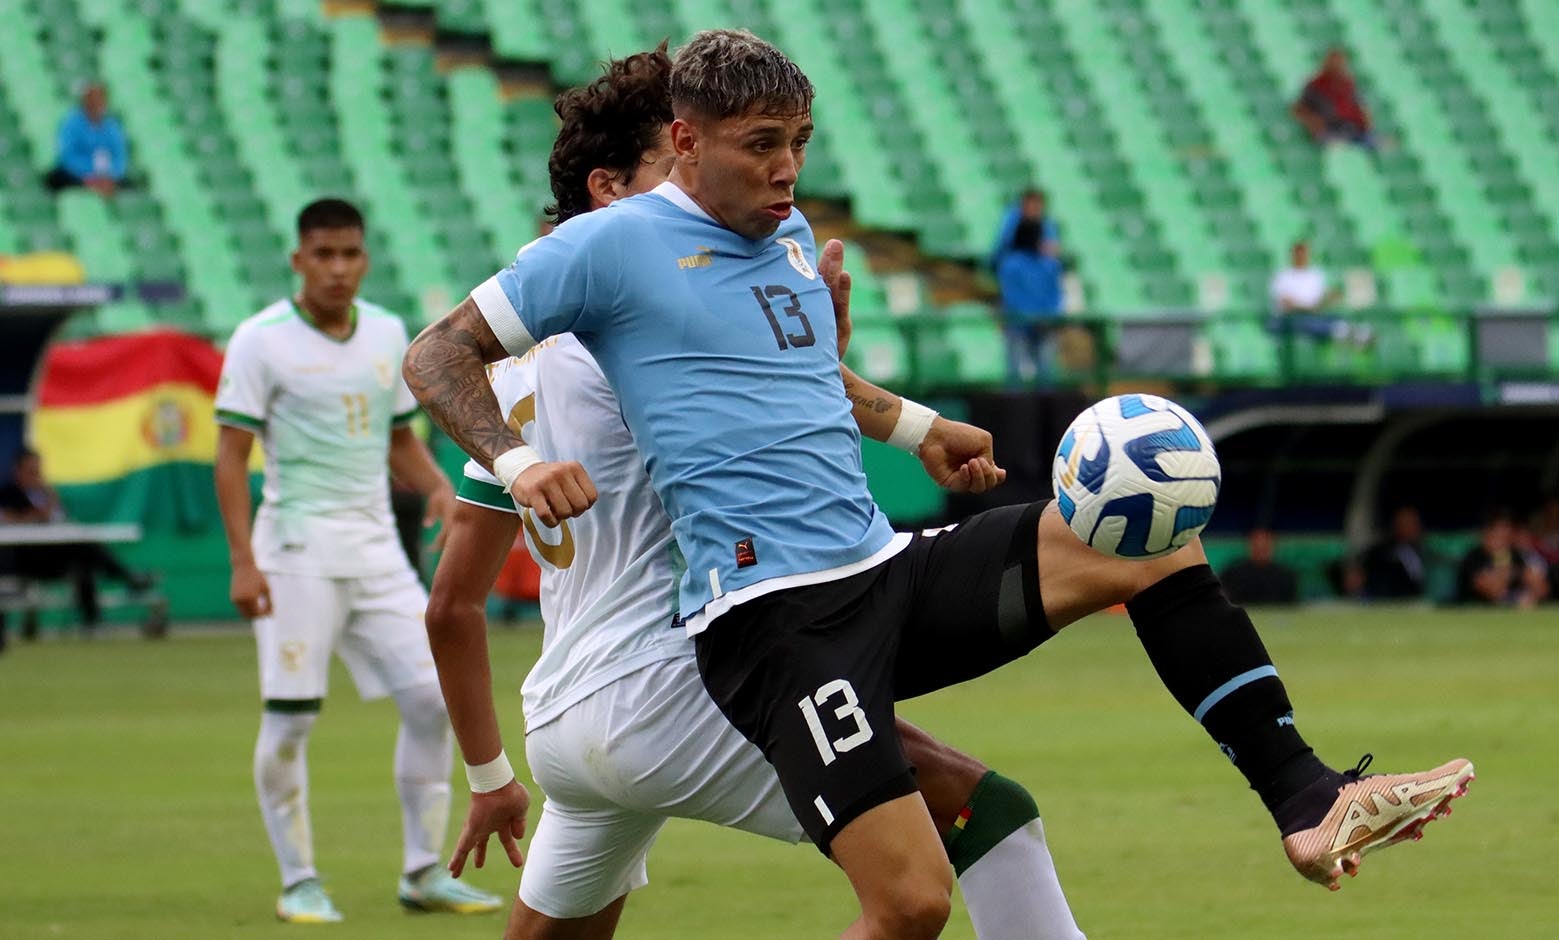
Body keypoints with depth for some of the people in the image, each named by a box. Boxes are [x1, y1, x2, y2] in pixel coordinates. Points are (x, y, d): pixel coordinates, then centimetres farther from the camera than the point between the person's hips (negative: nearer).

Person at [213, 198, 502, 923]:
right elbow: (231, 458, -7)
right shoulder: (262, 341, -6)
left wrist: (439, 488, 2)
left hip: (376, 550, 5)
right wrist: (243, 561, -16)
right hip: (299, 548, -5)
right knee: (290, 718, -5)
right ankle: (298, 881, 6)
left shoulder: (388, 334, 11)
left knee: (433, 696, -1)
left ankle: (423, 871, 9)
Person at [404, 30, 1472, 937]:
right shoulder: (614, 245, -5)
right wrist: (516, 461, -18)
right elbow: (437, 356, -2)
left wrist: (913, 425, 30)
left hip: (893, 570, 8)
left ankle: (1307, 801, -5)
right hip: (769, 613, -8)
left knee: (1153, 536, -5)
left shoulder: (791, 234, 18)